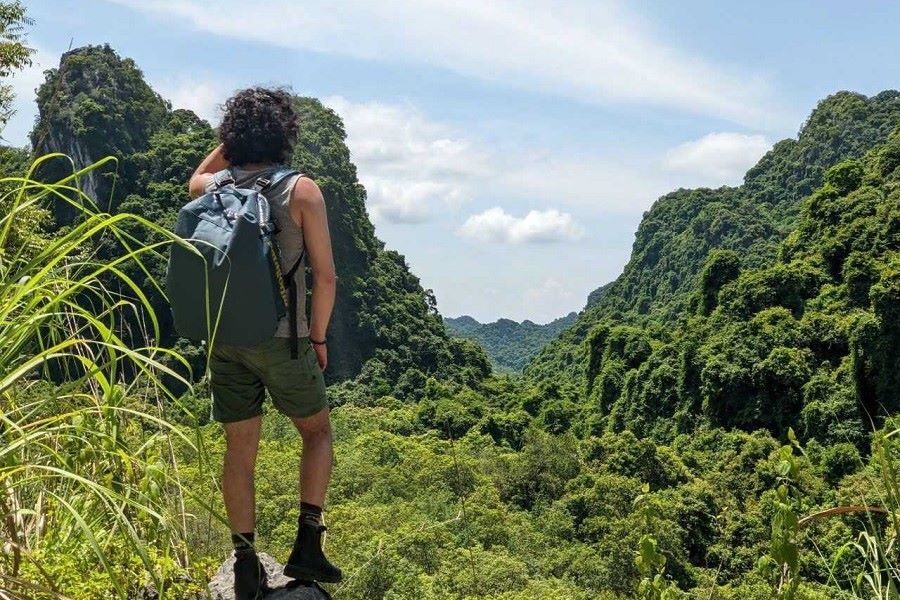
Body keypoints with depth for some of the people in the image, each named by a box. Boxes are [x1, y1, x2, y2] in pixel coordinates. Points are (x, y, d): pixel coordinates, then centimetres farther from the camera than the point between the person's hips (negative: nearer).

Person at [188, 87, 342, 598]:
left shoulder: (212, 188, 2)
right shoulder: (301, 191, -9)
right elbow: (325, 276, -11)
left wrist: (230, 142, 19)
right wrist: (318, 337, 1)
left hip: (225, 339, 4)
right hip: (281, 339, -3)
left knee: (240, 448, 12)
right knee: (318, 430, 17)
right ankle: (307, 543, 10)